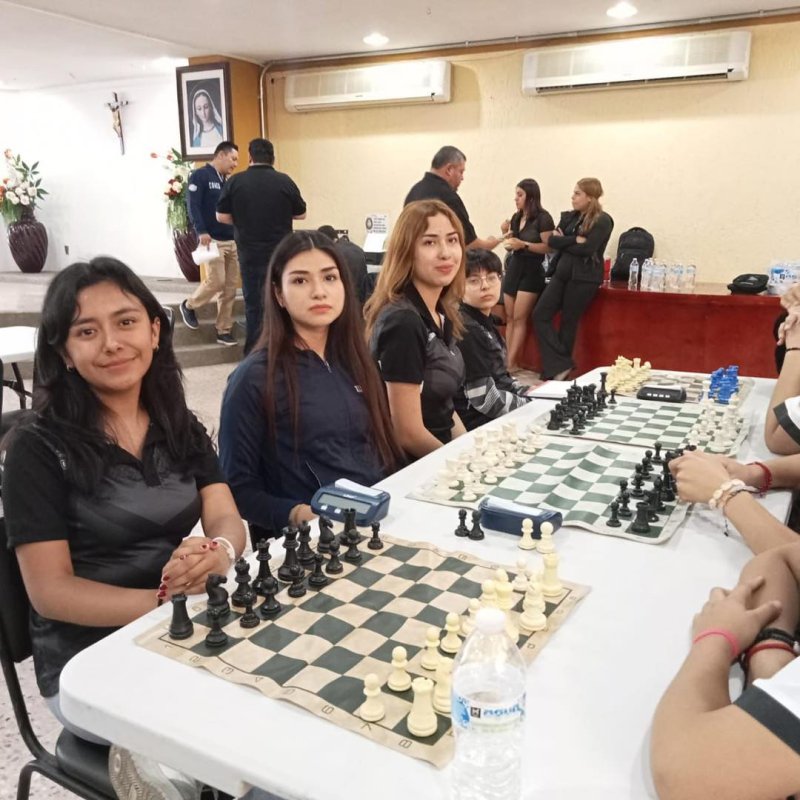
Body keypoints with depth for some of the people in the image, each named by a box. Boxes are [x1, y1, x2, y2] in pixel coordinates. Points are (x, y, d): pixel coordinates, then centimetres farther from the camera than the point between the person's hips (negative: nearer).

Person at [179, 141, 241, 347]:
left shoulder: (227, 181, 18)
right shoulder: (200, 176, -4)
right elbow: (192, 205, -13)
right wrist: (201, 231, -23)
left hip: (232, 241, 7)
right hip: (212, 240, -7)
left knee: (230, 287, 3)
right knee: (216, 281, -13)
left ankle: (223, 331, 10)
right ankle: (189, 306, 16)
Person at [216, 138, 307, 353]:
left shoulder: (235, 181, -4)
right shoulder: (284, 181, -6)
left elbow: (222, 216, -1)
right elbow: (301, 214, 3)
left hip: (249, 253, 1)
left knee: (253, 303, 10)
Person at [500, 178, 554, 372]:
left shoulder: (543, 218, -9)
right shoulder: (516, 217, 11)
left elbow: (549, 247, -15)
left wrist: (524, 244, -20)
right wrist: (505, 233, 0)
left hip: (531, 271, -7)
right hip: (513, 268, 7)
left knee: (519, 319, -8)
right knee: (509, 318, 5)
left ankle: (511, 363, -5)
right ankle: (507, 359, 7)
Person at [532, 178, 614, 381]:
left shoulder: (602, 221, -6)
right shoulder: (570, 217, 12)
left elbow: (587, 249, -18)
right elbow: (552, 241, 0)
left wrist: (564, 242, -5)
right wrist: (574, 240, -14)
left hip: (584, 278, -7)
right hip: (562, 274, 7)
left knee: (568, 323, 0)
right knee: (540, 315, -2)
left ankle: (559, 367, 12)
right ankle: (560, 365, 0)